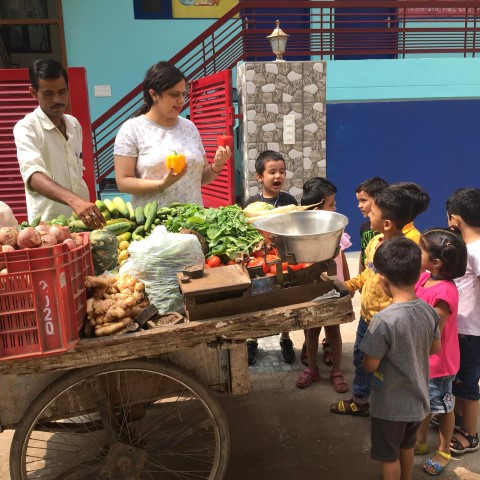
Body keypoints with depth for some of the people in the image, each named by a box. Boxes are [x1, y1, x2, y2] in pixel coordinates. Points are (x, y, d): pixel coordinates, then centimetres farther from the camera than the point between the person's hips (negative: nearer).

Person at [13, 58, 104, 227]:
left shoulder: (74, 124, 10)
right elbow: (34, 175, -27)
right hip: (48, 223, -5)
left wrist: (84, 204, 14)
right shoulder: (26, 128, -11)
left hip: (83, 218, 5)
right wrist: (74, 200, -42)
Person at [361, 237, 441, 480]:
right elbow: (435, 348, 5)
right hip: (417, 398, 7)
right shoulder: (429, 310, -11)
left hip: (390, 404, -6)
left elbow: (370, 365, -21)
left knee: (389, 455, 17)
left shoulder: (384, 320, -31)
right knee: (407, 446, 30)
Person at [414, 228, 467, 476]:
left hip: (437, 361, -7)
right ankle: (421, 441, 46)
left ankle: (444, 451, 38)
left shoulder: (445, 292, -32)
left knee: (442, 407, 16)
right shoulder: (425, 277, -7)